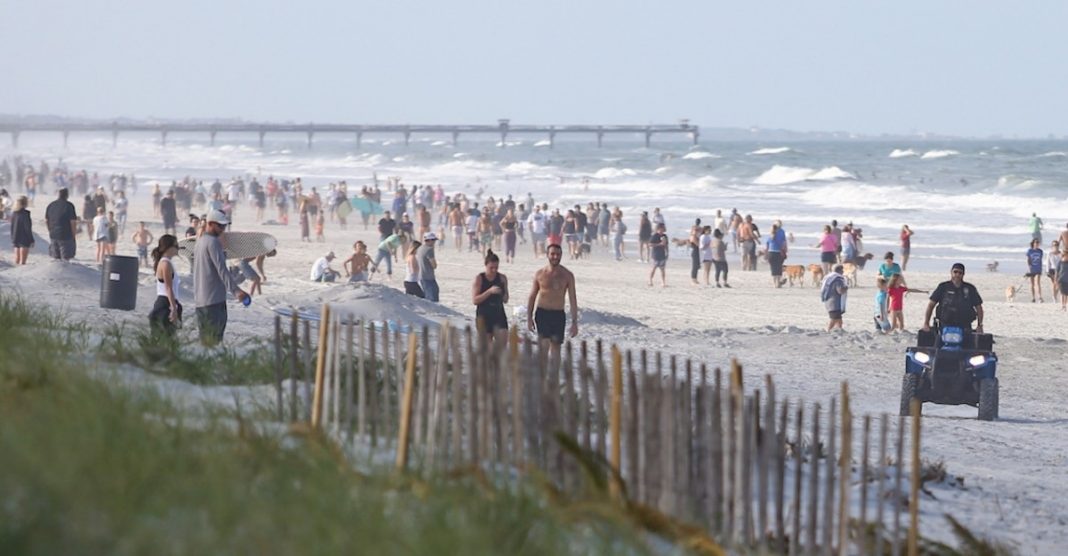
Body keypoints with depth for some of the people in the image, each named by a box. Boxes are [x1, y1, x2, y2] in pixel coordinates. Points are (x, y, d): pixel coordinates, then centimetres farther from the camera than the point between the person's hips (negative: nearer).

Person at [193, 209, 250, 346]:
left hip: (200, 298, 10)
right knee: (214, 337, -10)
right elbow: (221, 268, -21)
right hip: (214, 297, -10)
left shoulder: (200, 241, 17)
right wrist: (235, 290, -26)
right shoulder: (213, 242, -12)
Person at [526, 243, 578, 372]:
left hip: (558, 315, 1)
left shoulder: (567, 275, 0)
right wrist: (529, 318, 4)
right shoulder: (540, 274, 0)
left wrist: (574, 322, -3)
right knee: (544, 344, -15)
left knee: (555, 346, 6)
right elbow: (532, 297, 8)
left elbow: (573, 300, 1)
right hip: (542, 313, -1)